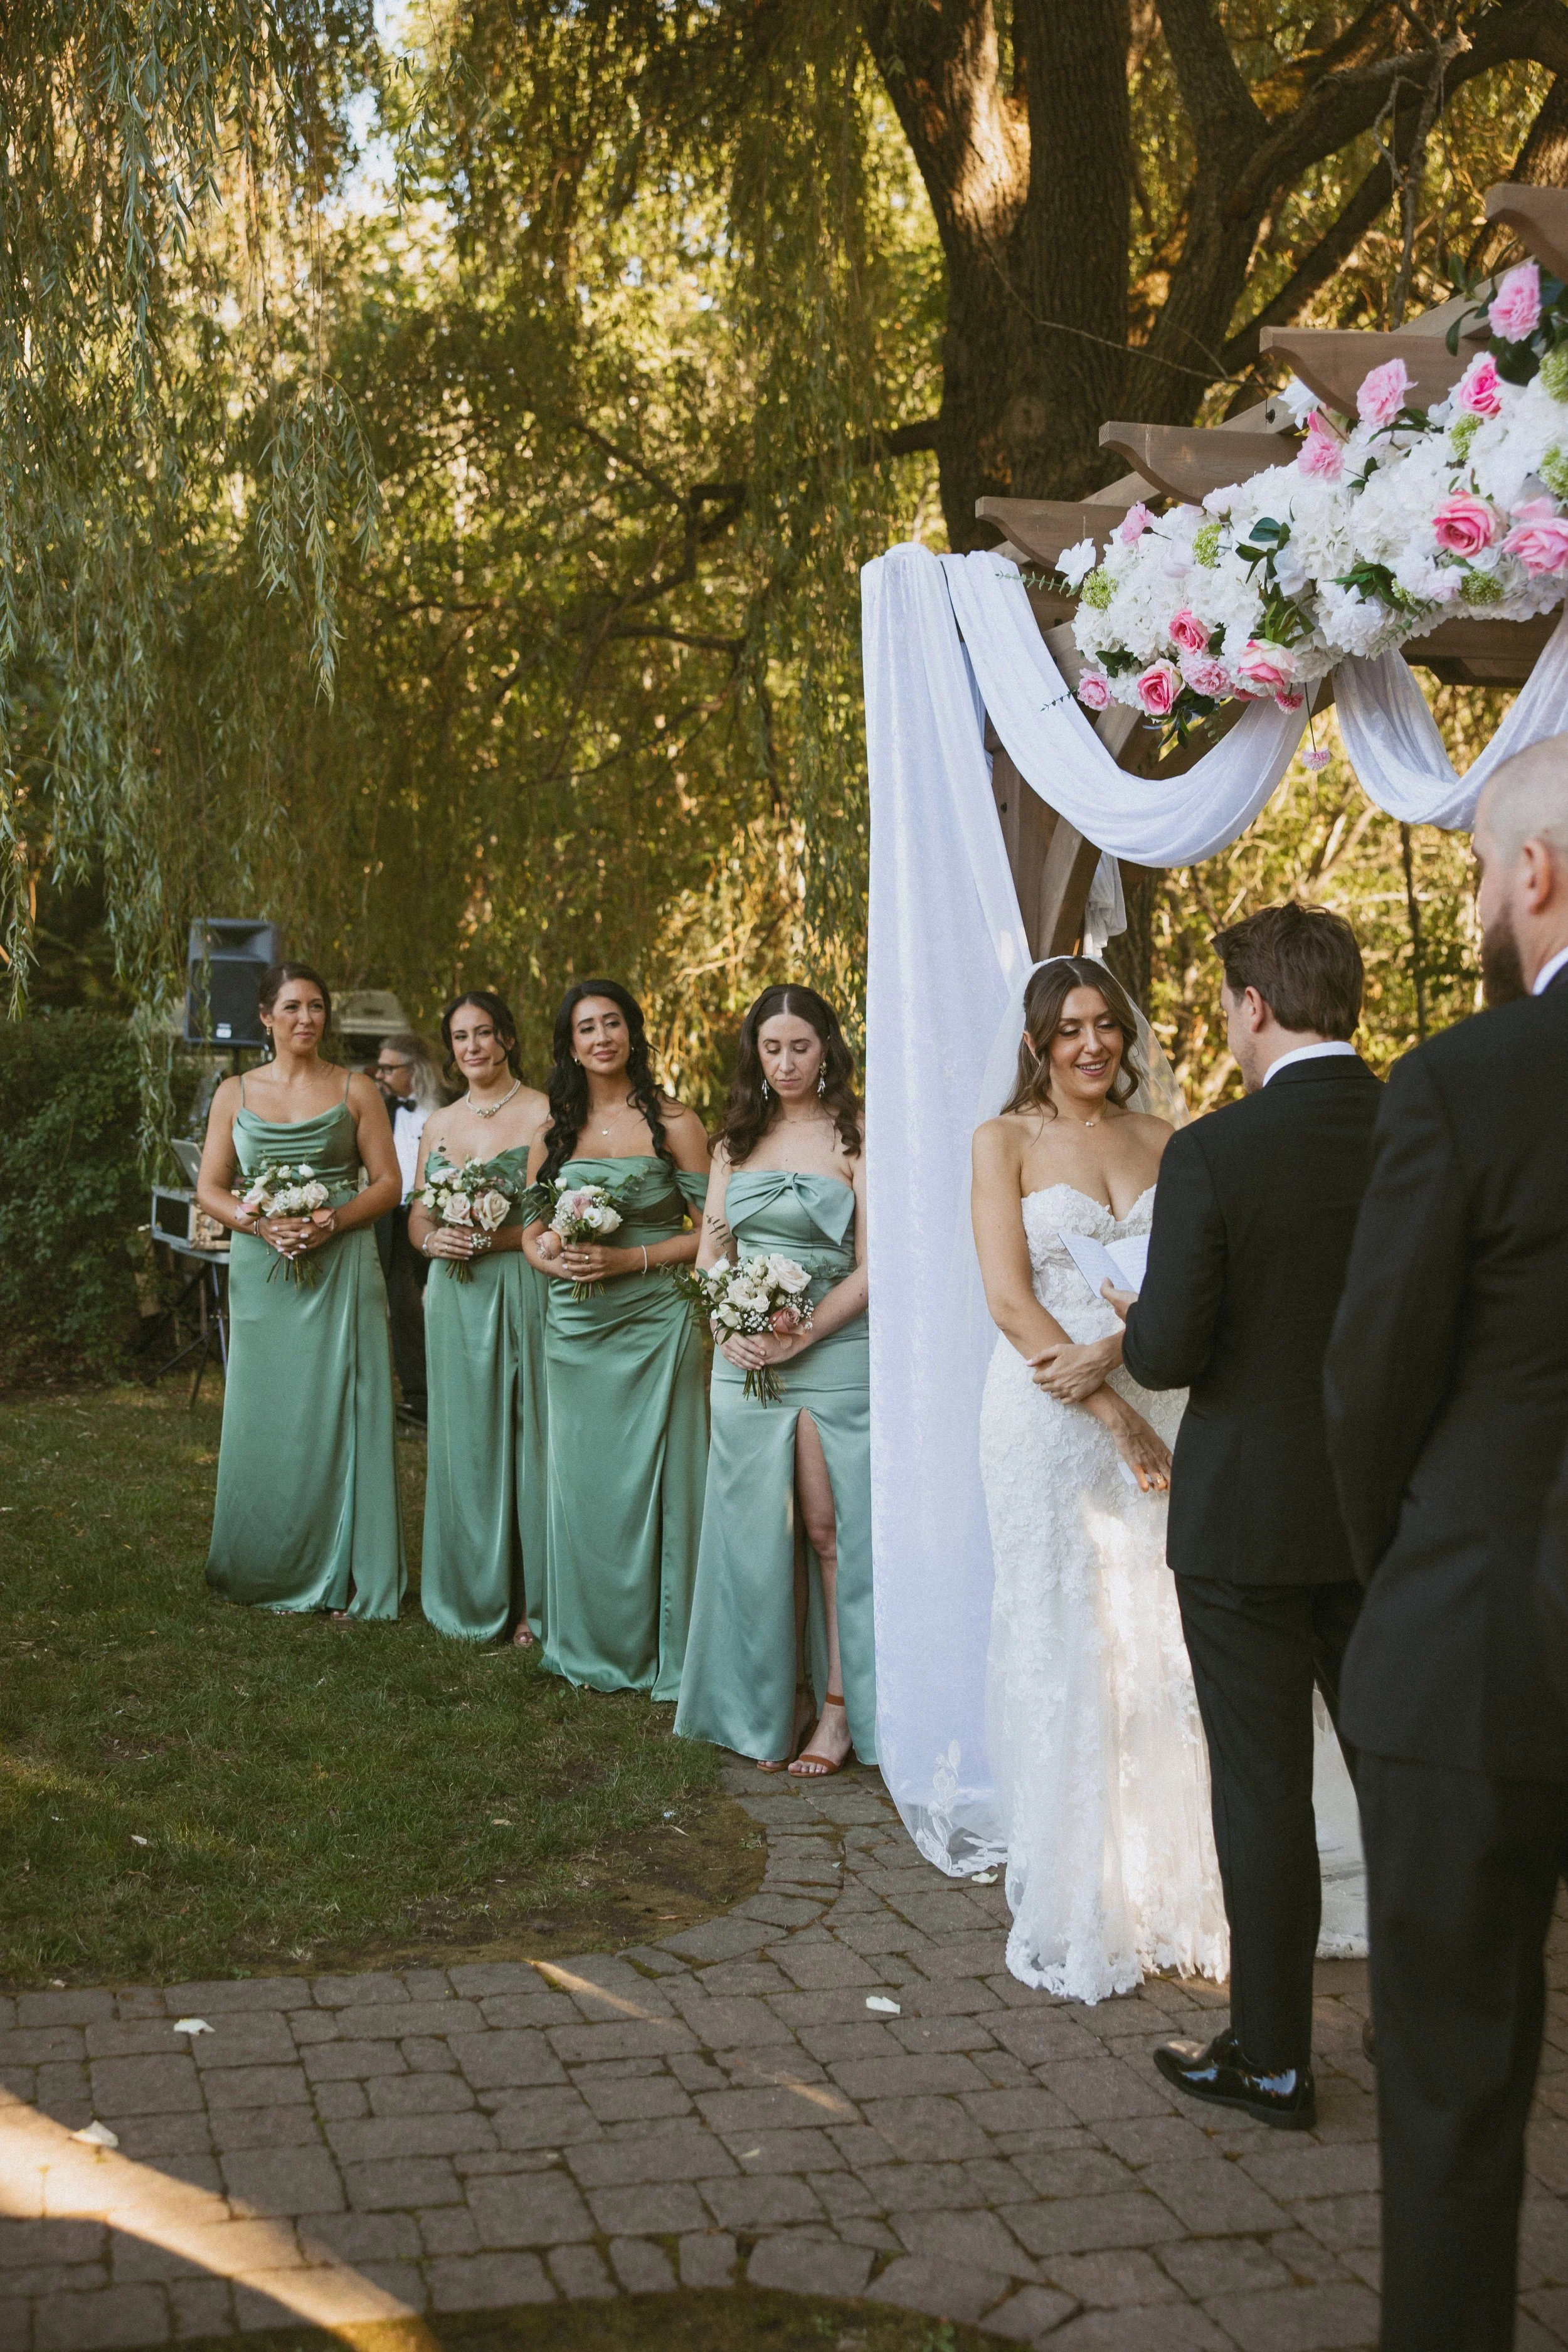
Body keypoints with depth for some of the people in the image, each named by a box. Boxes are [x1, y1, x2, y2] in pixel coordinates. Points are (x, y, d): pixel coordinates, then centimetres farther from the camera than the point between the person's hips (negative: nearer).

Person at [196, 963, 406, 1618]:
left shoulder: (354, 1089, 5)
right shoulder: (236, 1093, 9)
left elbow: (387, 1182, 2)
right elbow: (210, 1188, 6)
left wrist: (331, 1221, -14)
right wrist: (261, 1223, -12)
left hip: (342, 1266, -1)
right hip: (262, 1270, 1)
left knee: (338, 1412, -2)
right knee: (266, 1414, 3)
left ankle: (341, 1574, 6)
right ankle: (266, 1570, 16)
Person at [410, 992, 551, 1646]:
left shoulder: (544, 1113, -4)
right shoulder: (439, 1125, 13)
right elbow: (417, 1220, 16)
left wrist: (491, 1237, -19)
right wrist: (434, 1241, -5)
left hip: (523, 1294, -5)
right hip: (455, 1302, 5)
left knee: (525, 1438, -1)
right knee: (464, 1439, 8)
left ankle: (529, 1601, 9)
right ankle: (471, 1594, 20)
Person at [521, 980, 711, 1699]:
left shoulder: (673, 1123, -3)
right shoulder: (554, 1130, 10)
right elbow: (532, 1232, 14)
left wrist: (628, 1259, -15)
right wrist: (555, 1260, -8)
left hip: (653, 1323, -4)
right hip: (573, 1326, 4)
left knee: (652, 1480, -1)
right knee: (581, 1480, 8)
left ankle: (662, 1650, 10)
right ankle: (590, 1645, 21)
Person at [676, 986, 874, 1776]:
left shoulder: (857, 1137, -3)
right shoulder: (736, 1140, 13)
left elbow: (872, 1267, -7)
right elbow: (710, 1251, 13)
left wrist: (801, 1337, -15)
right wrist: (731, 1327, -5)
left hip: (834, 1354, -4)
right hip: (743, 1357, 5)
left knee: (830, 1530, -2)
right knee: (757, 1531, 7)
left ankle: (839, 1707, 7)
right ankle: (773, 1702, 18)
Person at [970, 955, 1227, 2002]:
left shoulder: (1159, 1139, 11)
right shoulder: (1007, 1140, 0)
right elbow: (1010, 1300, -8)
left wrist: (1110, 1354, -16)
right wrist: (1114, 1415, -13)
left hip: (1153, 1411, 3)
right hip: (1049, 1416, -3)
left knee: (1161, 1642, 4)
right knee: (1062, 1649, 1)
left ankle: (1167, 1893, 17)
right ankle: (1071, 1909, 11)